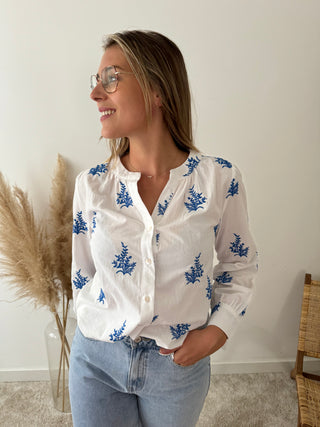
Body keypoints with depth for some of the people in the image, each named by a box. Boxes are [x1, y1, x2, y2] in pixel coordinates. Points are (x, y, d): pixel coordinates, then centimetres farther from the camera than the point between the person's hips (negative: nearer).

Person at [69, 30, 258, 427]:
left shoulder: (220, 179, -15)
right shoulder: (91, 185, -10)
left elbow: (239, 263, -1)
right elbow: (82, 275, 2)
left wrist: (217, 329, -10)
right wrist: (98, 329, 2)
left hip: (179, 363, 0)